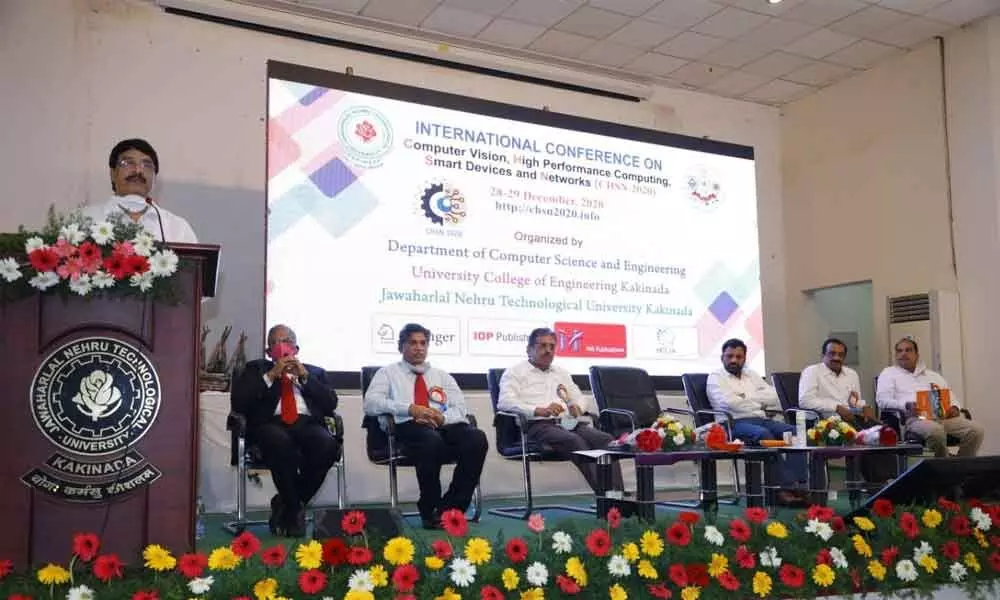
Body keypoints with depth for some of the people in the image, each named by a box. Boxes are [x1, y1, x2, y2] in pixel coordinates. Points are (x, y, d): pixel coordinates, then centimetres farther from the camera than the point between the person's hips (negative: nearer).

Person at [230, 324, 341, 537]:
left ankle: (284, 504, -11)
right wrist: (271, 375, 0)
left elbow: (331, 404, 10)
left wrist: (304, 376, 3)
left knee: (328, 445, -33)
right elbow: (238, 402, 6)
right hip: (271, 424, -2)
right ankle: (294, 511, -16)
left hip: (308, 424, 2)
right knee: (281, 443, -38)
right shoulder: (256, 369, 24)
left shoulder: (315, 372, 27)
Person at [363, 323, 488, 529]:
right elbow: (370, 403, 0)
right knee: (431, 440, -40)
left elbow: (461, 409, 16)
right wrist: (410, 408, -13)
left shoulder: (442, 376, 29)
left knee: (477, 438, -30)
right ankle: (429, 510, -19)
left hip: (445, 426, 4)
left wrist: (442, 417, -9)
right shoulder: (388, 373, 19)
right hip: (409, 427, -3)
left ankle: (451, 508, -19)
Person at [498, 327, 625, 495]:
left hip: (567, 423, 6)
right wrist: (540, 410, -22)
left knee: (606, 439, -22)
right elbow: (505, 402, -6)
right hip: (538, 425, -6)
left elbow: (580, 397, 30)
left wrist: (577, 407, 2)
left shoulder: (561, 373, 31)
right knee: (575, 441, -35)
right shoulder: (515, 372, 10)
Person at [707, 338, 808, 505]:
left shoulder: (752, 375, 26)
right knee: (764, 434, -36)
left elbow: (775, 397, 14)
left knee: (794, 431, -21)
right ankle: (784, 486, -34)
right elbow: (730, 403, -9)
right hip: (736, 423, -6)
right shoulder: (715, 378, 8)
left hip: (762, 419, 6)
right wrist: (759, 404, 2)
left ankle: (799, 483, -29)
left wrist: (746, 397, 0)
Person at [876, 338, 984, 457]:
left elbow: (951, 395, 27)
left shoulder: (933, 375, 32)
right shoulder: (889, 373, 19)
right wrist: (906, 406, -15)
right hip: (915, 418, -5)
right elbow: (882, 400, 4)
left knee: (976, 430, -23)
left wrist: (955, 407, 1)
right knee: (936, 431, -39)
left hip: (944, 416, 5)